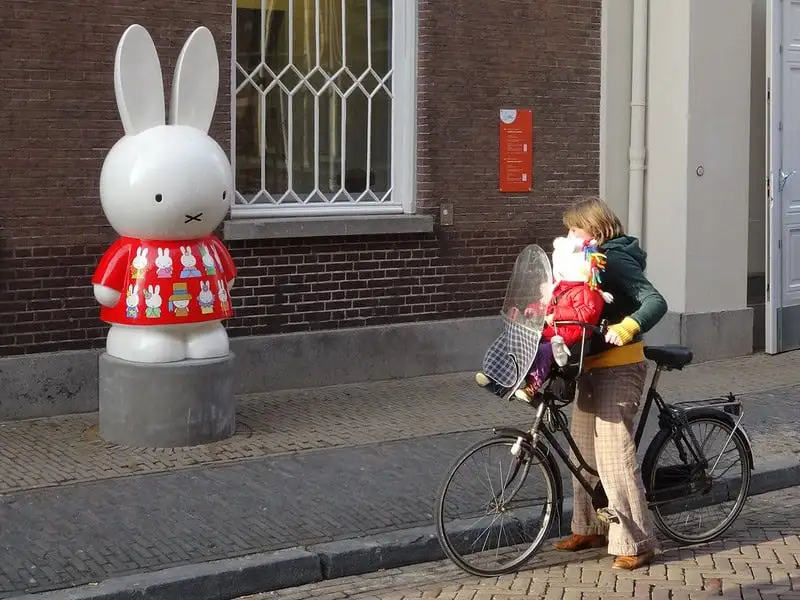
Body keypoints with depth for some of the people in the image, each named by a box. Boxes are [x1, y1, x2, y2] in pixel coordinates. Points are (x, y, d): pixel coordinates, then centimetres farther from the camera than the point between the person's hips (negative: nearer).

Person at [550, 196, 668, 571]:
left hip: (618, 368, -10)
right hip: (592, 366, 10)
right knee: (583, 447, 14)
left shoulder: (616, 260, -14)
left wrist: (627, 327, -39)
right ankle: (590, 528, 27)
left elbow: (655, 302, -25)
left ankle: (636, 543, -8)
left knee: (614, 454, -12)